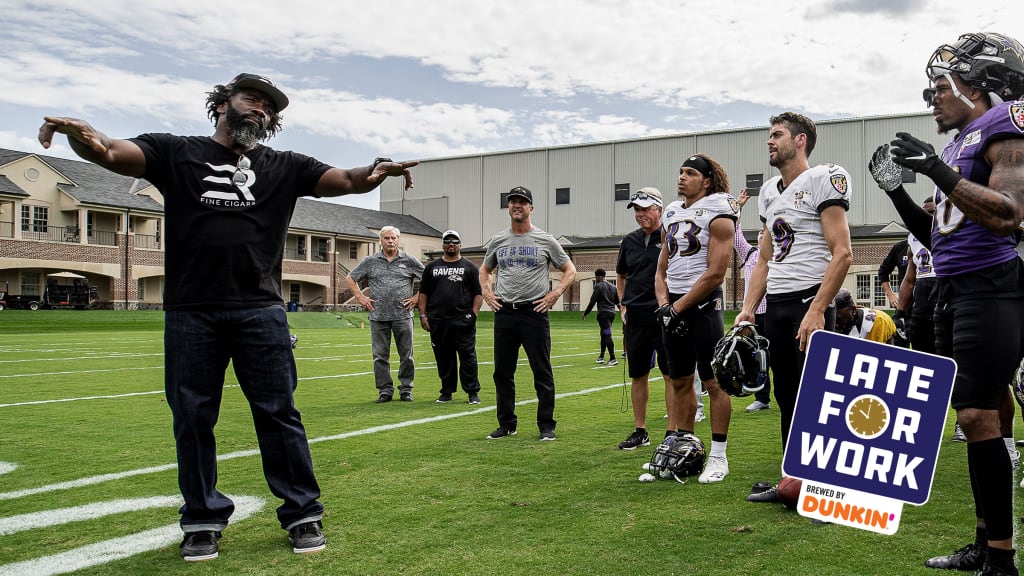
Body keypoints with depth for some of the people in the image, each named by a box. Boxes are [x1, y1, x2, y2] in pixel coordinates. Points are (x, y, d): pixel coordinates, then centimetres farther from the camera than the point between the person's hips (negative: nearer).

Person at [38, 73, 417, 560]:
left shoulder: (283, 167, 13)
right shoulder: (175, 153, 9)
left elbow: (345, 180, 1)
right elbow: (111, 153, -5)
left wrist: (375, 171, -22)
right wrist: (78, 133, -29)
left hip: (261, 310, 0)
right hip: (189, 312, 0)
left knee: (279, 413, 2)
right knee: (192, 418, 7)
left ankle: (303, 512, 13)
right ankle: (203, 519, 22)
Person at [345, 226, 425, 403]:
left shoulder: (409, 261, 4)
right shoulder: (370, 261, 8)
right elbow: (350, 278, 15)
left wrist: (417, 297, 2)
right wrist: (360, 297, 6)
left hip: (403, 315, -1)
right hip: (378, 316, 1)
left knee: (406, 355, 3)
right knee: (380, 356, 4)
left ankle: (406, 389, 14)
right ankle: (385, 390, 13)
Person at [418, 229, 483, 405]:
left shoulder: (470, 267, 8)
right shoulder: (432, 267, 15)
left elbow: (478, 293, 5)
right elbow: (423, 293, 15)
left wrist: (473, 314, -6)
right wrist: (423, 315, 5)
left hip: (463, 321, -2)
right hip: (438, 321, 3)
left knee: (468, 357, -3)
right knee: (443, 358, 7)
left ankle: (473, 392, 4)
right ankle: (447, 392, 17)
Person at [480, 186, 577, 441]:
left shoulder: (545, 240, 0)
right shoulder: (498, 240, 10)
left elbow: (570, 271, 5)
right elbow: (485, 270, 25)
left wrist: (554, 294, -7)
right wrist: (487, 293, 8)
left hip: (534, 312, -3)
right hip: (504, 313, 4)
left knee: (542, 372, 0)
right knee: (502, 372, 8)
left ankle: (546, 425, 9)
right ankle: (506, 424, 20)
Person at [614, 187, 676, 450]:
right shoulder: (629, 241, 12)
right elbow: (621, 276, 24)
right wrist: (623, 306, 14)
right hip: (635, 319, 5)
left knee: (672, 375, -2)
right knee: (637, 375, 11)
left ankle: (673, 432, 6)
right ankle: (640, 432, 21)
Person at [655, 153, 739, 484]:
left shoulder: (717, 214, -7)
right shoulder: (672, 214, 14)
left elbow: (715, 273, -14)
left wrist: (677, 307, -14)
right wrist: (664, 304, -1)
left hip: (703, 305, -7)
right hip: (674, 308, 7)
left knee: (714, 381, -3)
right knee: (680, 381, 12)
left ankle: (718, 456, 4)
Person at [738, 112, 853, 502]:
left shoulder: (824, 179, -8)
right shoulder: (769, 193, 16)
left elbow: (842, 254, -15)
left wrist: (816, 310, -21)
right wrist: (748, 309, 10)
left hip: (809, 300, -8)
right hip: (775, 305, 8)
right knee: (786, 397, 12)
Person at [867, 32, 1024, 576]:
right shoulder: (960, 143, 18)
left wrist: (937, 169, -25)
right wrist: (895, 188, 13)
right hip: (953, 291, 9)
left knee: (978, 416, -10)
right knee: (976, 418, 11)